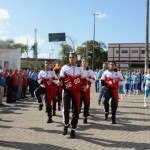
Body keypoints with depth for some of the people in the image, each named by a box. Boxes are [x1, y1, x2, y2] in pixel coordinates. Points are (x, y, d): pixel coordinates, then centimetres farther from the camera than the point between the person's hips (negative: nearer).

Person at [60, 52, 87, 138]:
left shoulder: (80, 68, 7)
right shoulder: (65, 68, 4)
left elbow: (84, 79, 11)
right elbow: (61, 78, 5)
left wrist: (85, 86, -7)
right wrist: (60, 82, -17)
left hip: (76, 92, 1)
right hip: (67, 91, -1)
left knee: (76, 111, 3)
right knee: (65, 109, -14)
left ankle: (73, 129, 15)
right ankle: (66, 125, 13)